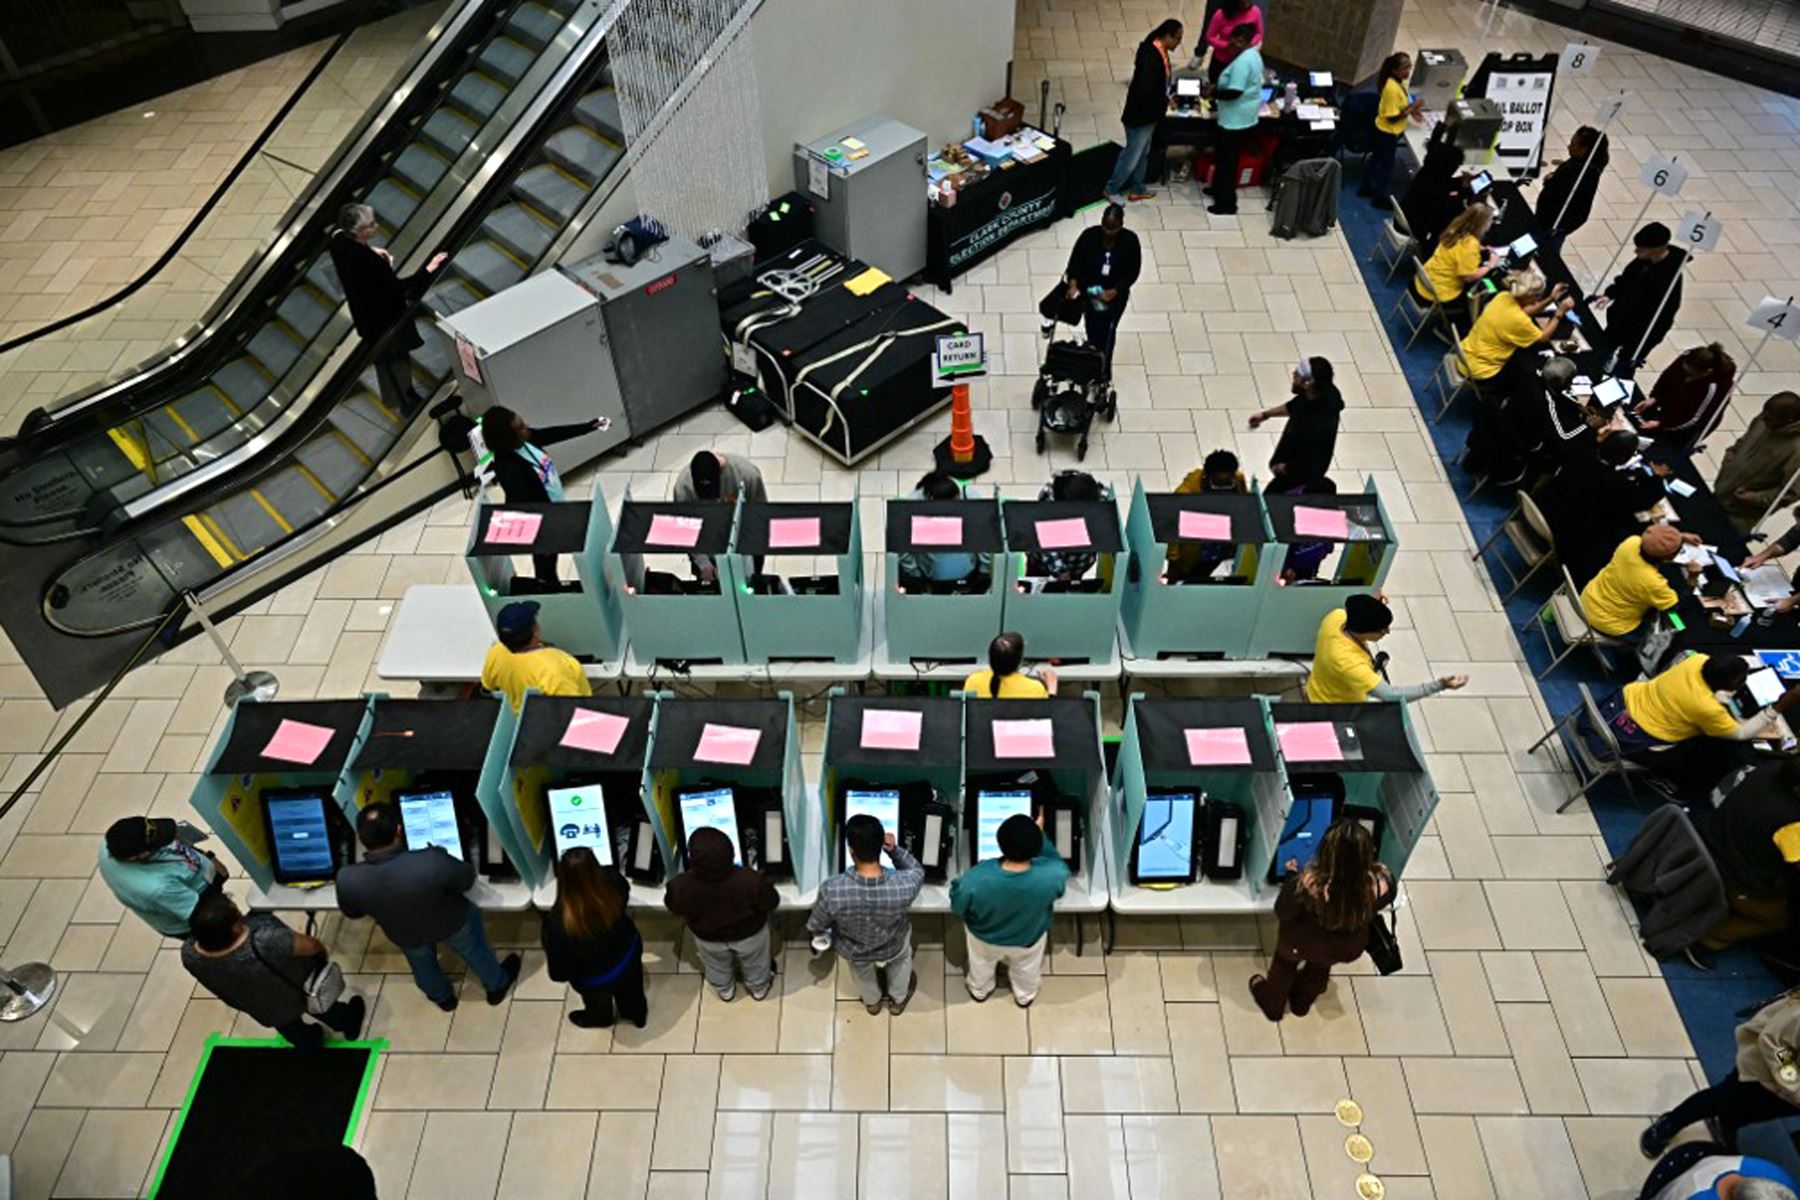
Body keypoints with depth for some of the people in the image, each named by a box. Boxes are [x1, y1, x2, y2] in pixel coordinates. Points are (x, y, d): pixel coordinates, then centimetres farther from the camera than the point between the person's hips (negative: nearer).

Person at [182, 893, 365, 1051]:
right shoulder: (262, 943, -46)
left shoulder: (188, 955, -32)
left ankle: (307, 1043, 64)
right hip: (297, 994, -3)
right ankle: (345, 1022, 57)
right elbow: (311, 946, -28)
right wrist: (323, 950, -7)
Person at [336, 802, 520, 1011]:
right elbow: (467, 880, -22)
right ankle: (497, 986, 57)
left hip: (406, 936, 2)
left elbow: (352, 913, -10)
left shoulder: (347, 880, -35)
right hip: (452, 922, -2)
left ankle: (443, 998, 63)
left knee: (422, 965, 36)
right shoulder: (433, 862, -45)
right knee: (473, 950, 33)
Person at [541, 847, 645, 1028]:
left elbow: (559, 973, -26)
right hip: (629, 953, 2)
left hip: (597, 981, -2)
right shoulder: (612, 883, -35)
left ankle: (600, 1018, 68)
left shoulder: (559, 922, -45)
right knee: (629, 990, 38)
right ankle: (637, 1013, 67)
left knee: (598, 1002, 36)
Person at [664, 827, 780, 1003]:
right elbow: (771, 903, -20)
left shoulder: (680, 886, -37)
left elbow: (673, 908, -12)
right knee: (755, 964, 34)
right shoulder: (751, 880, -41)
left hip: (707, 937, 1)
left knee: (717, 967, 36)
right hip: (750, 933, -1)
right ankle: (759, 988, 61)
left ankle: (725, 992, 63)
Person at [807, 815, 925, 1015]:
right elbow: (917, 870, -12)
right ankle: (898, 1000, 61)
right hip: (893, 948, 0)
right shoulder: (904, 885, -39)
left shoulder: (831, 890, -41)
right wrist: (896, 850, -28)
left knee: (861, 966, 38)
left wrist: (821, 935, 4)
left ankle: (871, 1001, 65)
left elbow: (816, 926, -18)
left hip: (853, 952, 0)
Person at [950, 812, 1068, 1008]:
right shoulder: (1052, 875, -41)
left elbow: (957, 906, -20)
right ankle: (1025, 996, 65)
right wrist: (1040, 834, -6)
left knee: (981, 964, 36)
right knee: (1026, 969, 37)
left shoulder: (976, 879, -43)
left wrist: (958, 884, -1)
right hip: (1029, 938, 1)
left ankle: (979, 991, 65)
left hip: (985, 936, -1)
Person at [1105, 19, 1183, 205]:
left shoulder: (1158, 51, 0)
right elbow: (1143, 91, -30)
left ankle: (1137, 188, 37)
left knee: (1143, 153, 22)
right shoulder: (1151, 57, -29)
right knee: (1132, 155, 5)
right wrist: (1164, 102, -17)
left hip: (1148, 114, 10)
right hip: (1140, 115, -10)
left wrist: (1165, 97, 7)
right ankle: (1112, 189, 22)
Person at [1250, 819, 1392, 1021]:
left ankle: (1273, 1003, 57)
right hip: (1349, 949, 3)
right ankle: (1302, 1002, 64)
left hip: (1304, 945, -2)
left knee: (1285, 958, 33)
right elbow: (1386, 898, -7)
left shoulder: (1311, 884, -41)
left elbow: (1282, 912, -20)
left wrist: (1292, 875, -7)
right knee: (1320, 966, 37)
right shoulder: (1379, 882, -34)